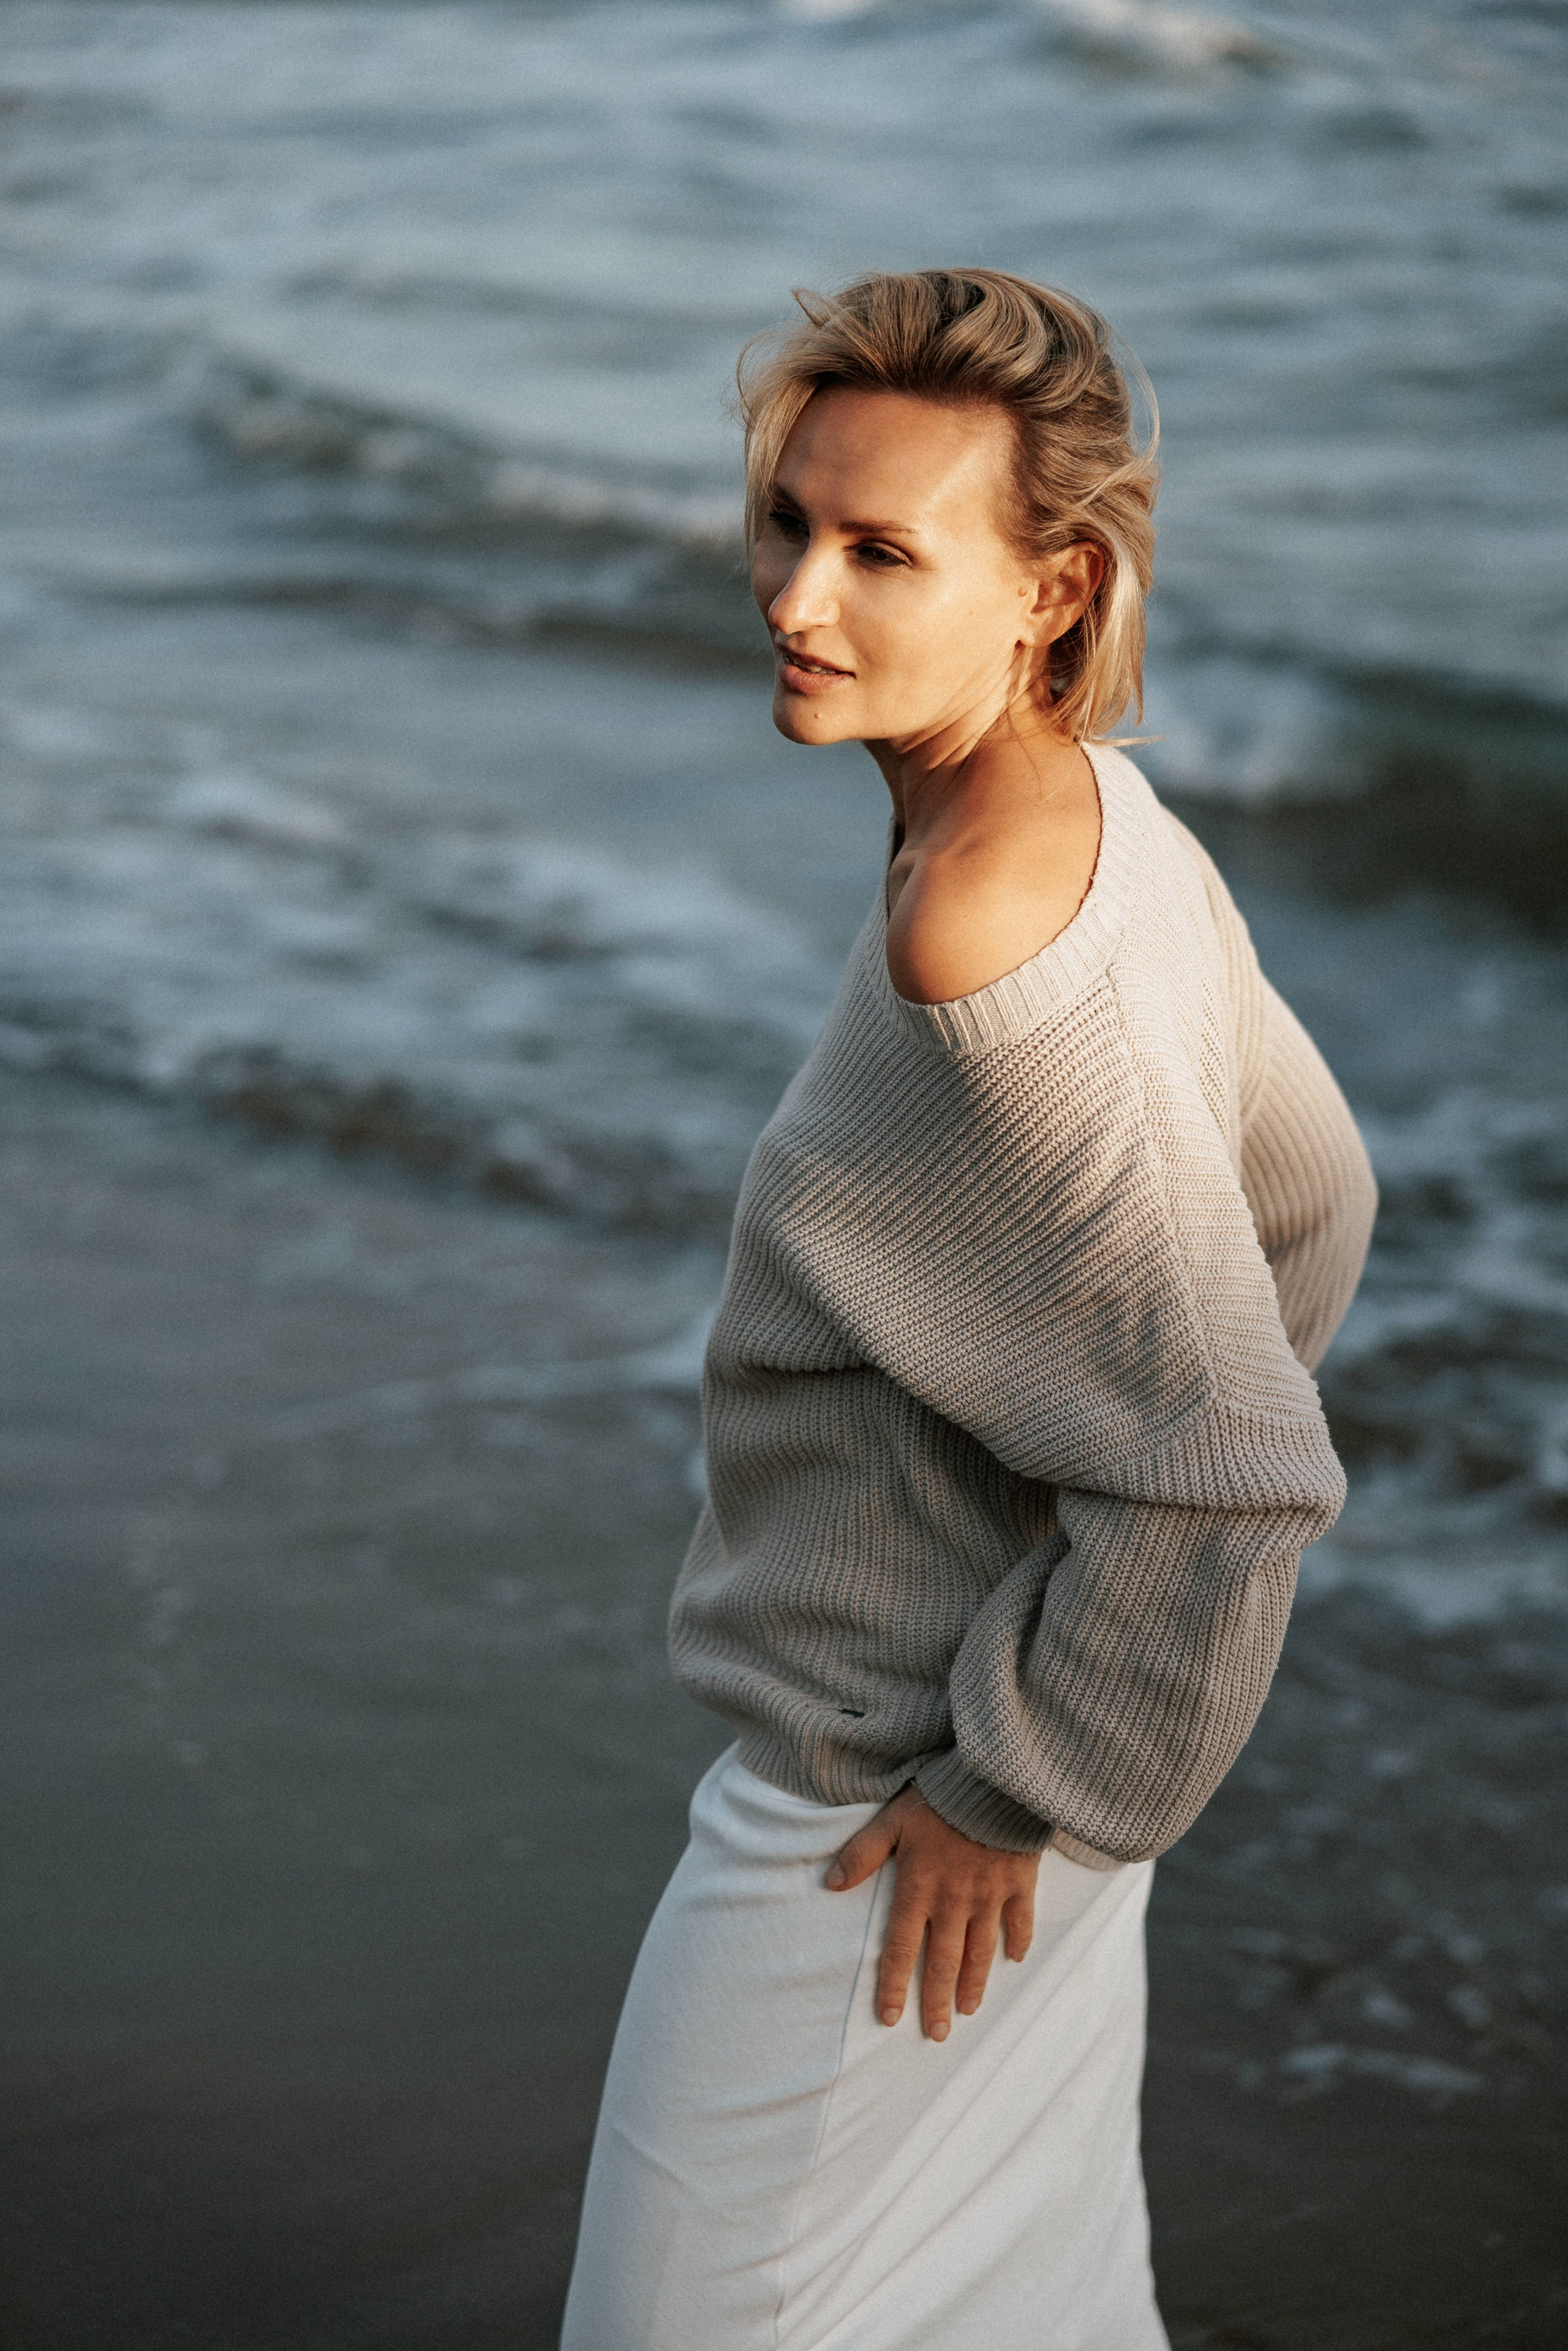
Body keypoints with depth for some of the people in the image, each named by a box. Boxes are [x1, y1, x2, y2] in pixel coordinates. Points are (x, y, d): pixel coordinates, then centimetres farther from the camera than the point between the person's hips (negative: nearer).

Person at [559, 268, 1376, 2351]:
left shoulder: (976, 943, -31)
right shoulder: (1116, 832, -3)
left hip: (885, 1824, -9)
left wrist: (1016, 1788, -17)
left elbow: (1236, 1468, -30)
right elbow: (1306, 1202, 13)